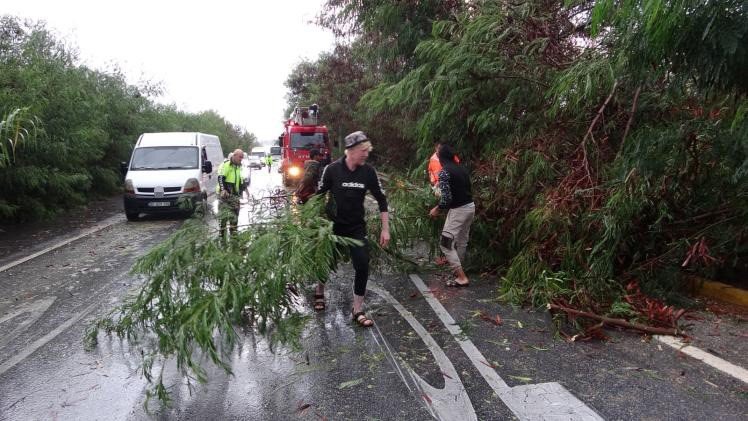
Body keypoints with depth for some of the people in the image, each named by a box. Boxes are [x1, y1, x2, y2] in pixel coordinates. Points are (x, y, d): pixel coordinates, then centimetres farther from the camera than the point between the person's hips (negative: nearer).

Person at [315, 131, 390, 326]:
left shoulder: (368, 171, -8)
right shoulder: (332, 169, -14)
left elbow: (381, 200, -2)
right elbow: (318, 196, -4)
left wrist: (385, 229, -4)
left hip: (357, 227, 2)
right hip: (333, 226, -1)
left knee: (362, 266, -8)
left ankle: (358, 311, 7)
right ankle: (319, 291, 45)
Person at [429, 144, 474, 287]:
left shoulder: (444, 172, -13)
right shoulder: (462, 169, 11)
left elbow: (446, 197, -19)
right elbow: (467, 190, 15)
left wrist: (437, 210, -2)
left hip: (458, 210, -8)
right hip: (470, 207, 9)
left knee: (445, 243, -3)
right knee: (462, 241, 19)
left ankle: (462, 278, -5)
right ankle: (457, 268, 32)